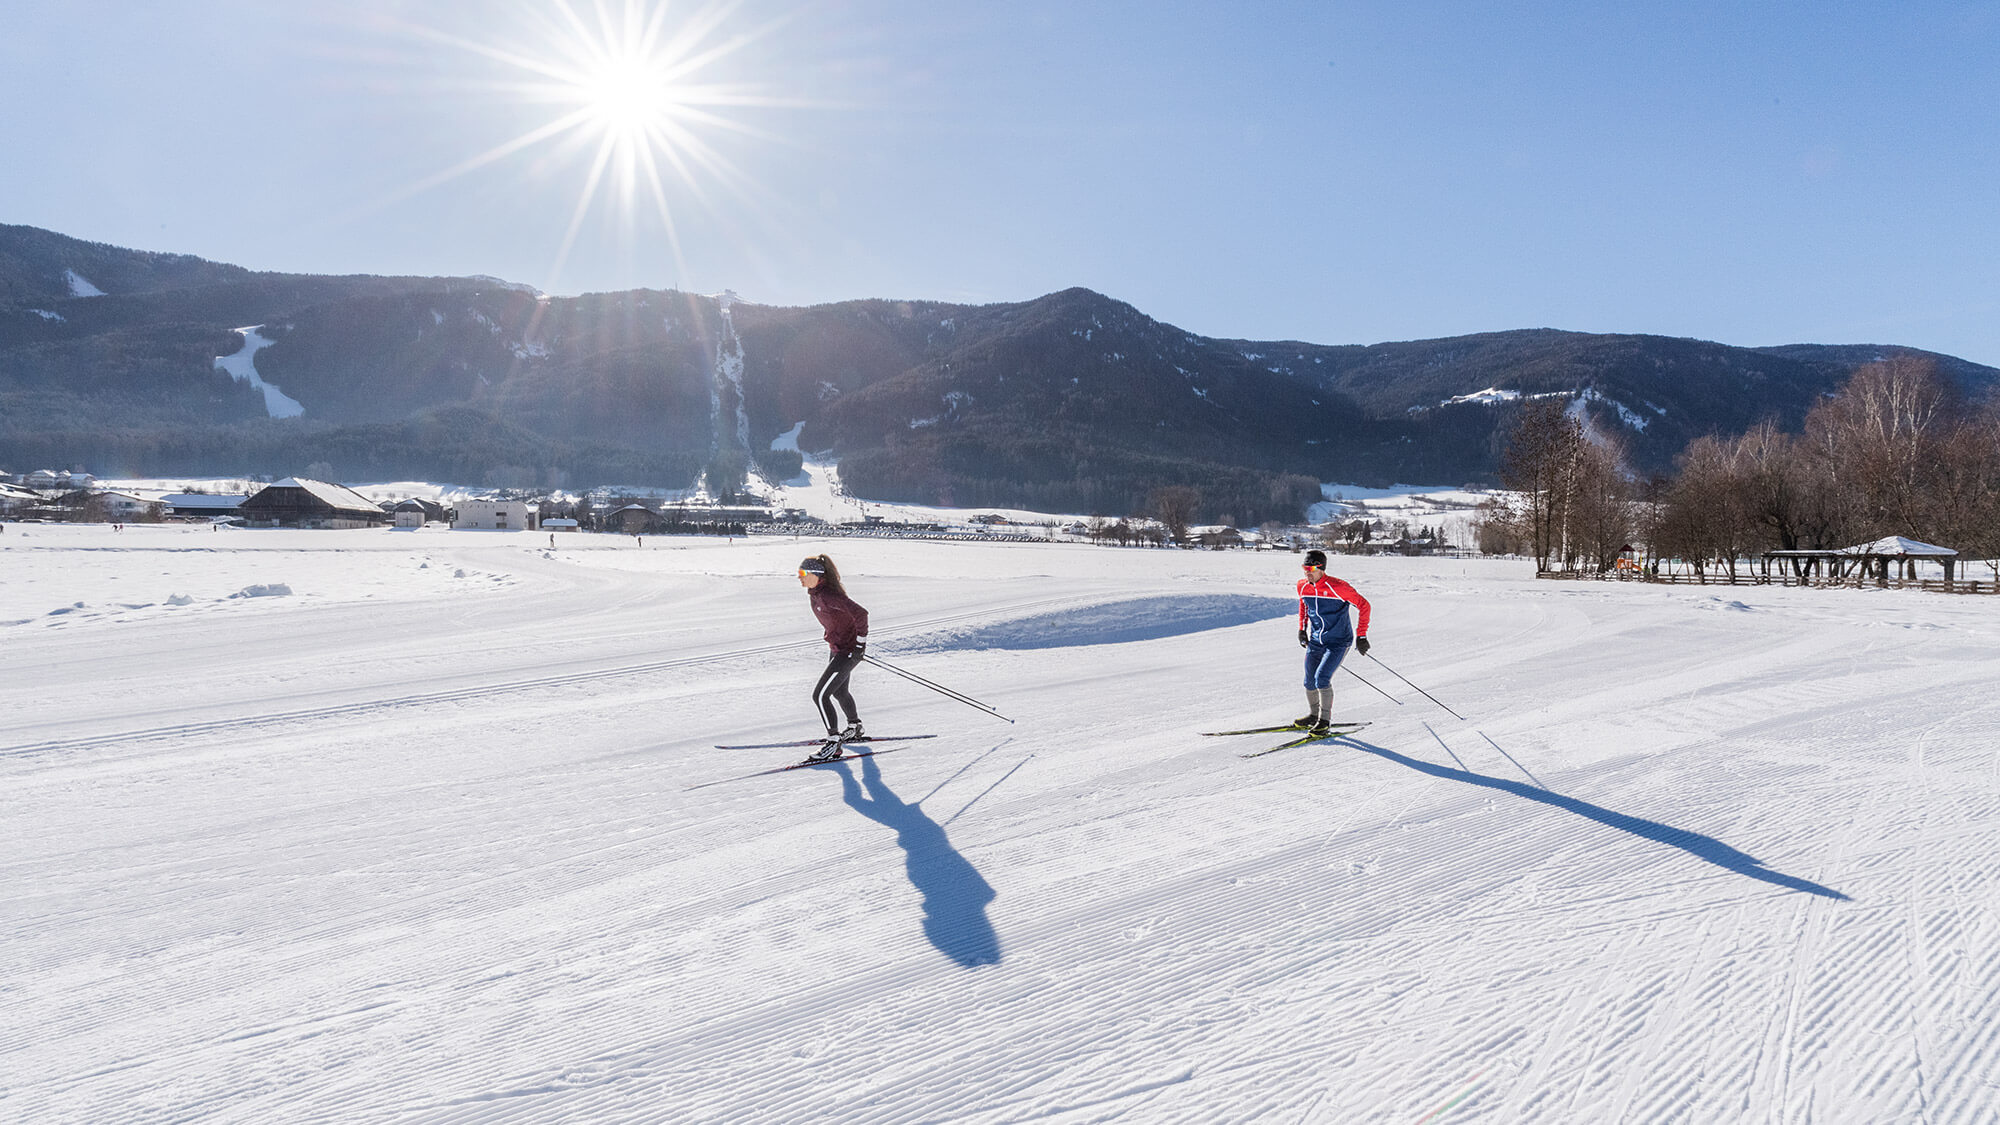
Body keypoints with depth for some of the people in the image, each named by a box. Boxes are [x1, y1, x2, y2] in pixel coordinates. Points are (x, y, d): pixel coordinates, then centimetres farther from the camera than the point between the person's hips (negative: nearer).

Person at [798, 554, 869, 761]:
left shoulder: (828, 595, -27)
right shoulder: (814, 593, 2)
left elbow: (860, 614, -31)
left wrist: (860, 641, -21)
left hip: (849, 651, -10)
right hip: (837, 648, 10)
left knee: (820, 696, -12)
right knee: (839, 691, 28)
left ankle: (834, 743, -2)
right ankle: (854, 728, 51)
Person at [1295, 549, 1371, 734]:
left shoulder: (1337, 587, -22)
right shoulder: (1302, 586, -3)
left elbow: (1363, 605, -14)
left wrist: (1361, 636, -15)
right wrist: (1302, 628, 18)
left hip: (1339, 642, -6)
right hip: (1315, 641, 6)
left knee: (1321, 678, -19)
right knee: (1310, 682, 8)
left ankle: (1325, 720, -2)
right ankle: (1313, 715, 32)